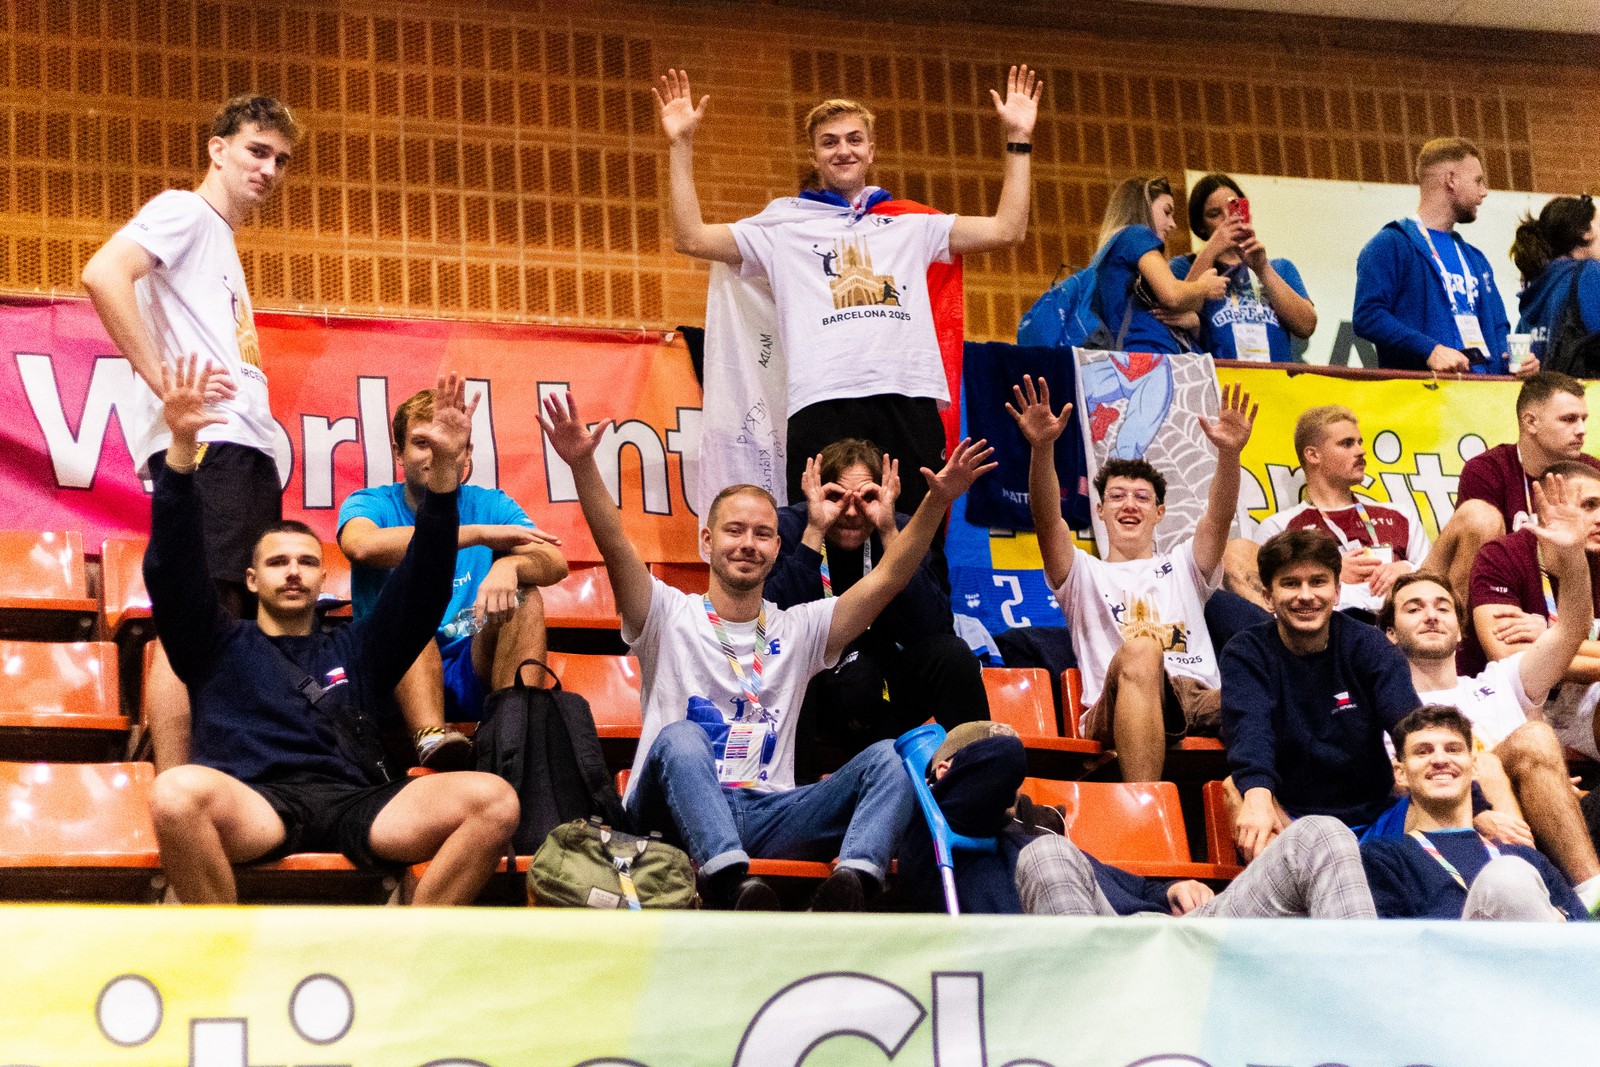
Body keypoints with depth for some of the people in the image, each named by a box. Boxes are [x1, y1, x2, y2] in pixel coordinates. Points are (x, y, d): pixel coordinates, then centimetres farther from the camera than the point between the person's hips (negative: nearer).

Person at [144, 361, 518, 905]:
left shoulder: (354, 650, 32)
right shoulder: (220, 646, 25)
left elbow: (423, 584, 21)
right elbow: (173, 572, 9)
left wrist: (443, 467, 8)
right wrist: (182, 446, -4)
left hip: (357, 803, 3)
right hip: (258, 806, -3)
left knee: (494, 800, -24)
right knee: (178, 791, -39)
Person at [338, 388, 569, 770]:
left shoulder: (492, 506, 12)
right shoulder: (370, 504, 5)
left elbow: (556, 564, -6)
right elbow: (361, 545, -22)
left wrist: (510, 565, -31)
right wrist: (478, 533, -25)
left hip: (472, 676, 2)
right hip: (394, 679, -2)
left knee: (525, 593, -18)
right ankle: (431, 737, -51)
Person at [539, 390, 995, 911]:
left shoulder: (798, 629, 20)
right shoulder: (671, 616, 11)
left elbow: (886, 578, 9)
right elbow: (616, 548, -6)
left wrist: (937, 501, -5)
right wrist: (583, 464, -23)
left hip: (768, 817, 3)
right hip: (679, 812, -3)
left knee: (886, 758, -20)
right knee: (680, 738, -36)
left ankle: (849, 887, -49)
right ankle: (733, 887, -61)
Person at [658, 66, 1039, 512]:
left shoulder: (910, 226, 25)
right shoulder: (784, 227, 20)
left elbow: (1006, 230, 21)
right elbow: (691, 238, 12)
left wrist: (1018, 140, 17)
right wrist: (680, 145, 7)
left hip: (909, 397, 2)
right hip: (822, 404, -2)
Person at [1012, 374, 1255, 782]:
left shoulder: (1182, 567, 34)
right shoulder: (1085, 574, 28)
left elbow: (1220, 517, 13)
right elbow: (1048, 521, 8)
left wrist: (1229, 453, -8)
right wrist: (1042, 448, -12)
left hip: (1198, 700, 2)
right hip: (1117, 713, -2)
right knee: (1140, 648, -40)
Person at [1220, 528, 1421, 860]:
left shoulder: (1366, 644, 2)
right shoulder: (1245, 654, 1)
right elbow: (1249, 725, -21)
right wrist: (1256, 795, -43)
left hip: (1371, 817, 1)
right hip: (1290, 817, -1)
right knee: (1237, 786, -29)